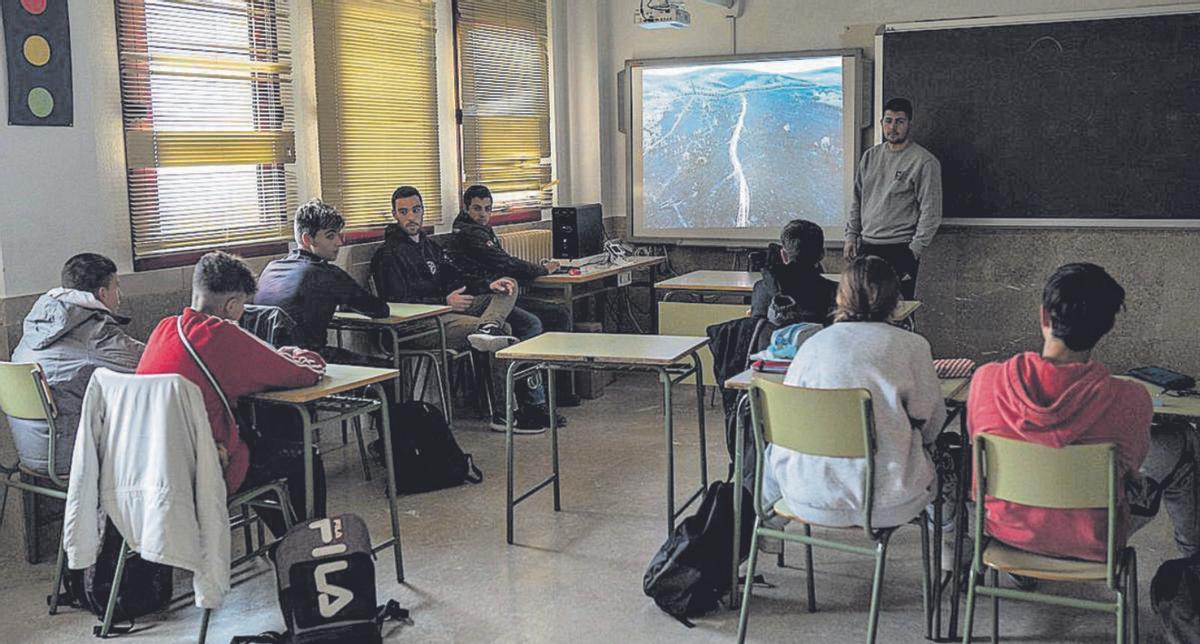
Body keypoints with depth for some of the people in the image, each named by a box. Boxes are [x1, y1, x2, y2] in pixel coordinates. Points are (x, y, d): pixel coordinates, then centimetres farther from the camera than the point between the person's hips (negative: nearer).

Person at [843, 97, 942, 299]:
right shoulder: (870, 156, 12)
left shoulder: (924, 162, -6)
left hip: (899, 250, -5)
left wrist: (915, 249, -10)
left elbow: (931, 213, -7)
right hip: (866, 247, 5)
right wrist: (851, 236, 10)